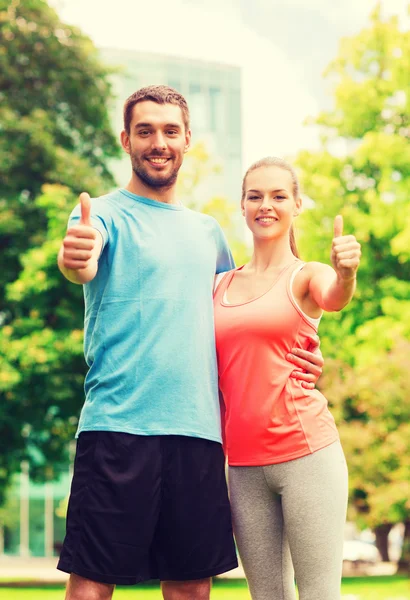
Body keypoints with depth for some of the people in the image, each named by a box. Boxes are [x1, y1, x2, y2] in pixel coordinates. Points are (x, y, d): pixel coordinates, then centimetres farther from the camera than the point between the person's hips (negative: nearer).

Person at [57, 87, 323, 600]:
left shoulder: (208, 231, 20)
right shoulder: (105, 214, 3)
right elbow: (84, 264, -20)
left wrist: (295, 360, 9)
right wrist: (75, 261, -45)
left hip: (199, 430, 5)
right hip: (118, 426, -5)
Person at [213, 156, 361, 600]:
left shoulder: (307, 276, 2)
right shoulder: (220, 285, 14)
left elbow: (335, 298, -22)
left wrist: (345, 274, -44)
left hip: (305, 451, -4)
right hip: (243, 463, 4)